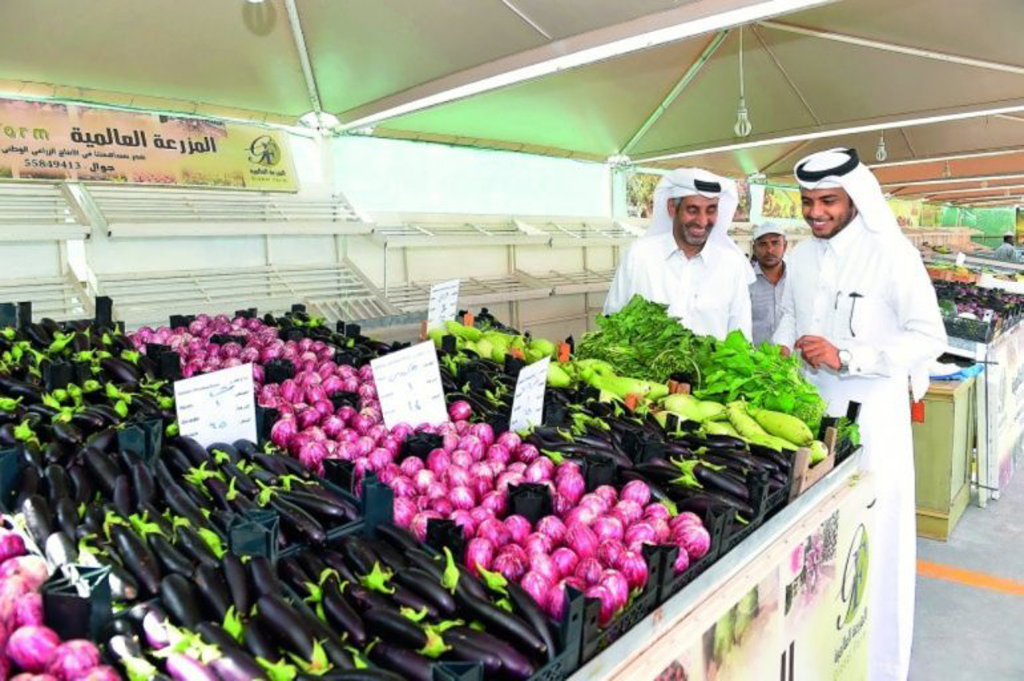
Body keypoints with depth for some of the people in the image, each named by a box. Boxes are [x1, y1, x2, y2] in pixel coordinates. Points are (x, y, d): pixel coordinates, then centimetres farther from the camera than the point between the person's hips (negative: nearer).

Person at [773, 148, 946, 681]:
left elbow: (929, 338, -14)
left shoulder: (891, 254, -12)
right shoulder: (801, 256, 6)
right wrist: (780, 349, -1)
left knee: (872, 535, 4)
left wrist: (846, 357, -23)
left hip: (871, 414, -5)